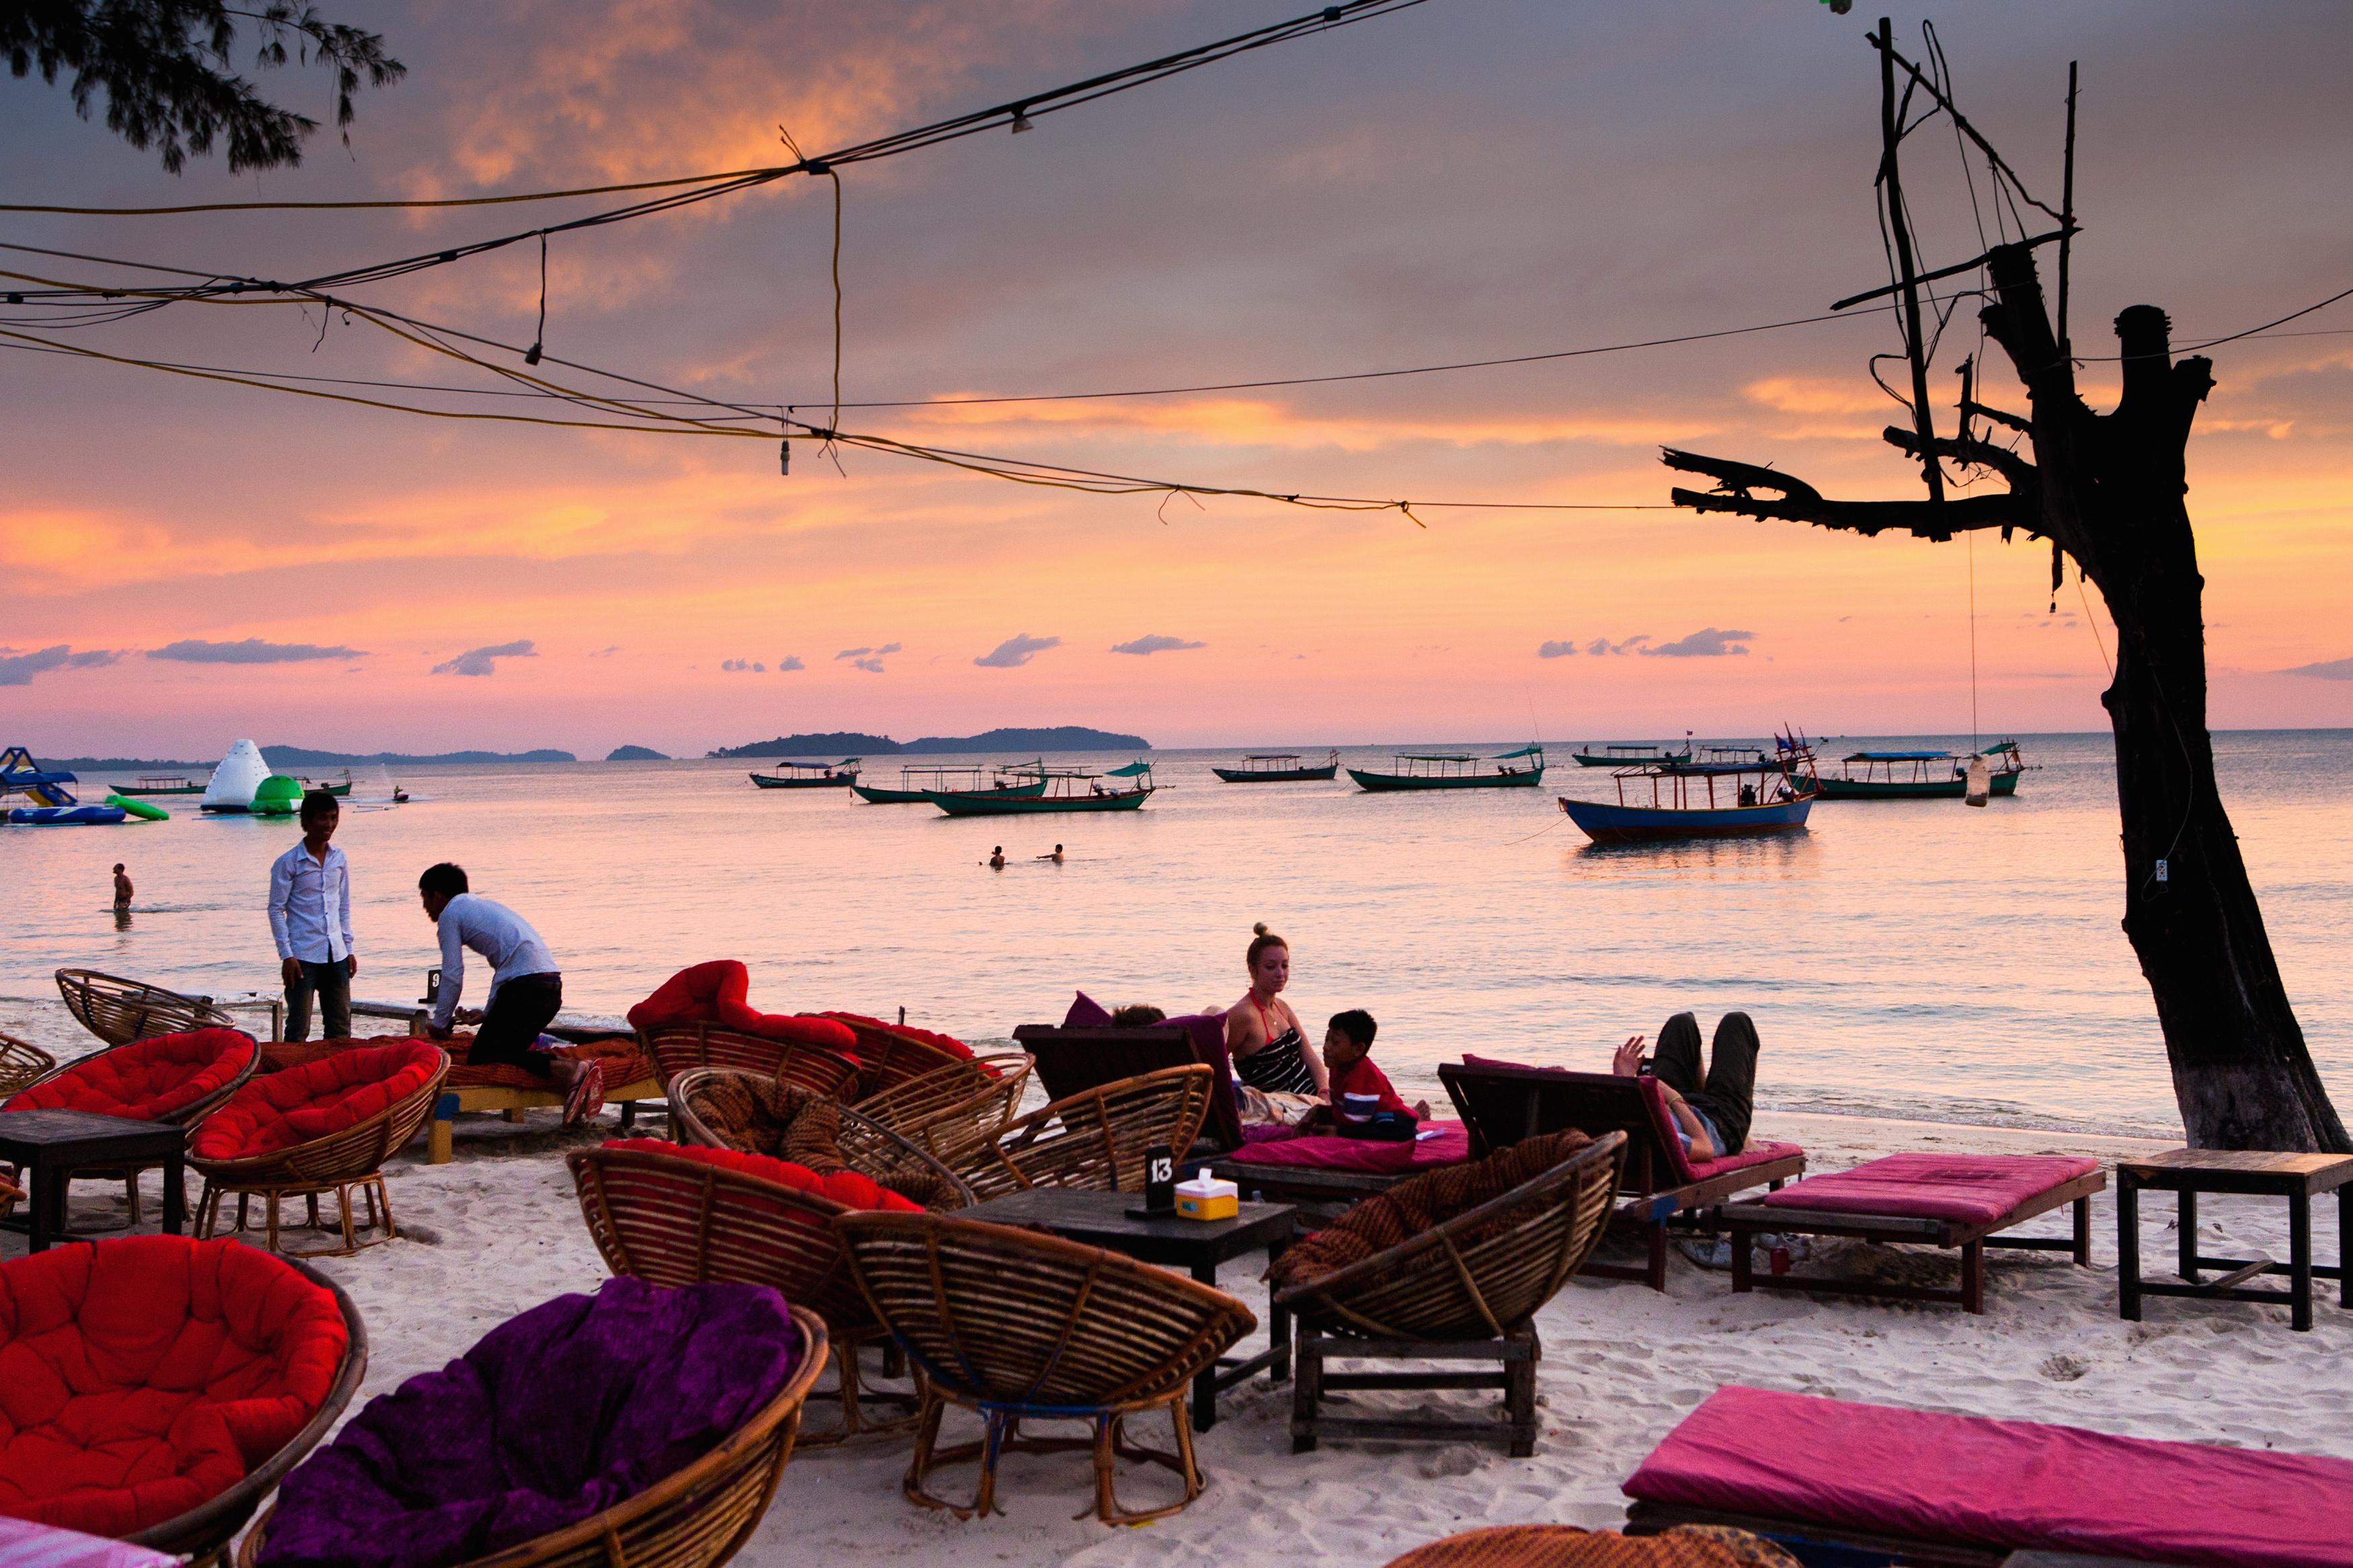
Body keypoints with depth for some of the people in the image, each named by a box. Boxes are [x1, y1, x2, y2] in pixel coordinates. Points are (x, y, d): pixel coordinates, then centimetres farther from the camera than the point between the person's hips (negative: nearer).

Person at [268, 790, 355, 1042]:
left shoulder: (339, 859, 9)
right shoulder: (288, 863, -6)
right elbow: (276, 910, -5)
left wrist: (349, 948, 12)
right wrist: (286, 955, -11)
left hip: (336, 954, 5)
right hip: (303, 955, -5)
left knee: (341, 1028, 8)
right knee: (299, 1028, -3)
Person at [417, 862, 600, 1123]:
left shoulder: (450, 914, 7)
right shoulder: (484, 906, 31)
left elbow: (453, 977, 2)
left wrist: (439, 1024, 14)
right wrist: (486, 1014, 41)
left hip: (524, 986, -9)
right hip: (553, 986, 9)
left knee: (481, 1059, -4)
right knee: (508, 1046, 20)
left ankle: (565, 1073, -27)